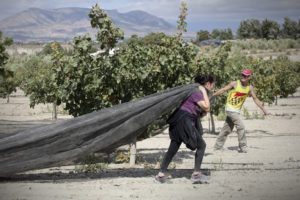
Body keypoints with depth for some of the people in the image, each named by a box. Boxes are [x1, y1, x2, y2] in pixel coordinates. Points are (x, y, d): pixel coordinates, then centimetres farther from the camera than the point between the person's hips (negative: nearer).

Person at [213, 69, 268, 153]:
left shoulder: (250, 87, 1)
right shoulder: (235, 83, -12)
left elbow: (255, 99, 8)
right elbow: (223, 90, -5)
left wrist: (263, 109, 7)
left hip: (237, 110, 6)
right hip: (230, 109, -6)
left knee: (227, 129, 11)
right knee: (241, 126, -15)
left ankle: (218, 146, 22)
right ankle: (243, 147, -7)